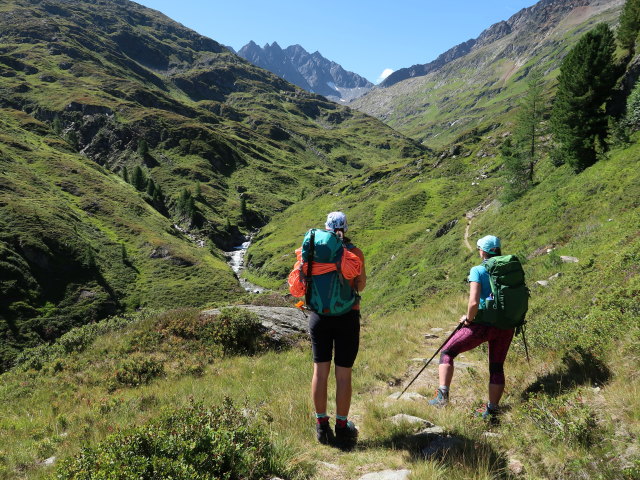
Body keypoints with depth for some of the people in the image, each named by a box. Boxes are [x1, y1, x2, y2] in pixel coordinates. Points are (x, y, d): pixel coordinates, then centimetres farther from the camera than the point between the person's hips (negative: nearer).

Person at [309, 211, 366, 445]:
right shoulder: (355, 253, -6)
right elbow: (361, 286, 0)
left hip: (319, 314, 2)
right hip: (347, 316, -2)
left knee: (320, 371, 10)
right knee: (343, 374, 6)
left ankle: (322, 426, 18)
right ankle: (342, 427, 15)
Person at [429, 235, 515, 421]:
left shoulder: (478, 271, -9)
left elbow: (474, 302, -18)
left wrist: (468, 319, -2)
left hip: (484, 324, -5)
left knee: (447, 353, 9)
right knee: (497, 367, 16)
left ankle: (442, 396, 0)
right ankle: (492, 411, 21)